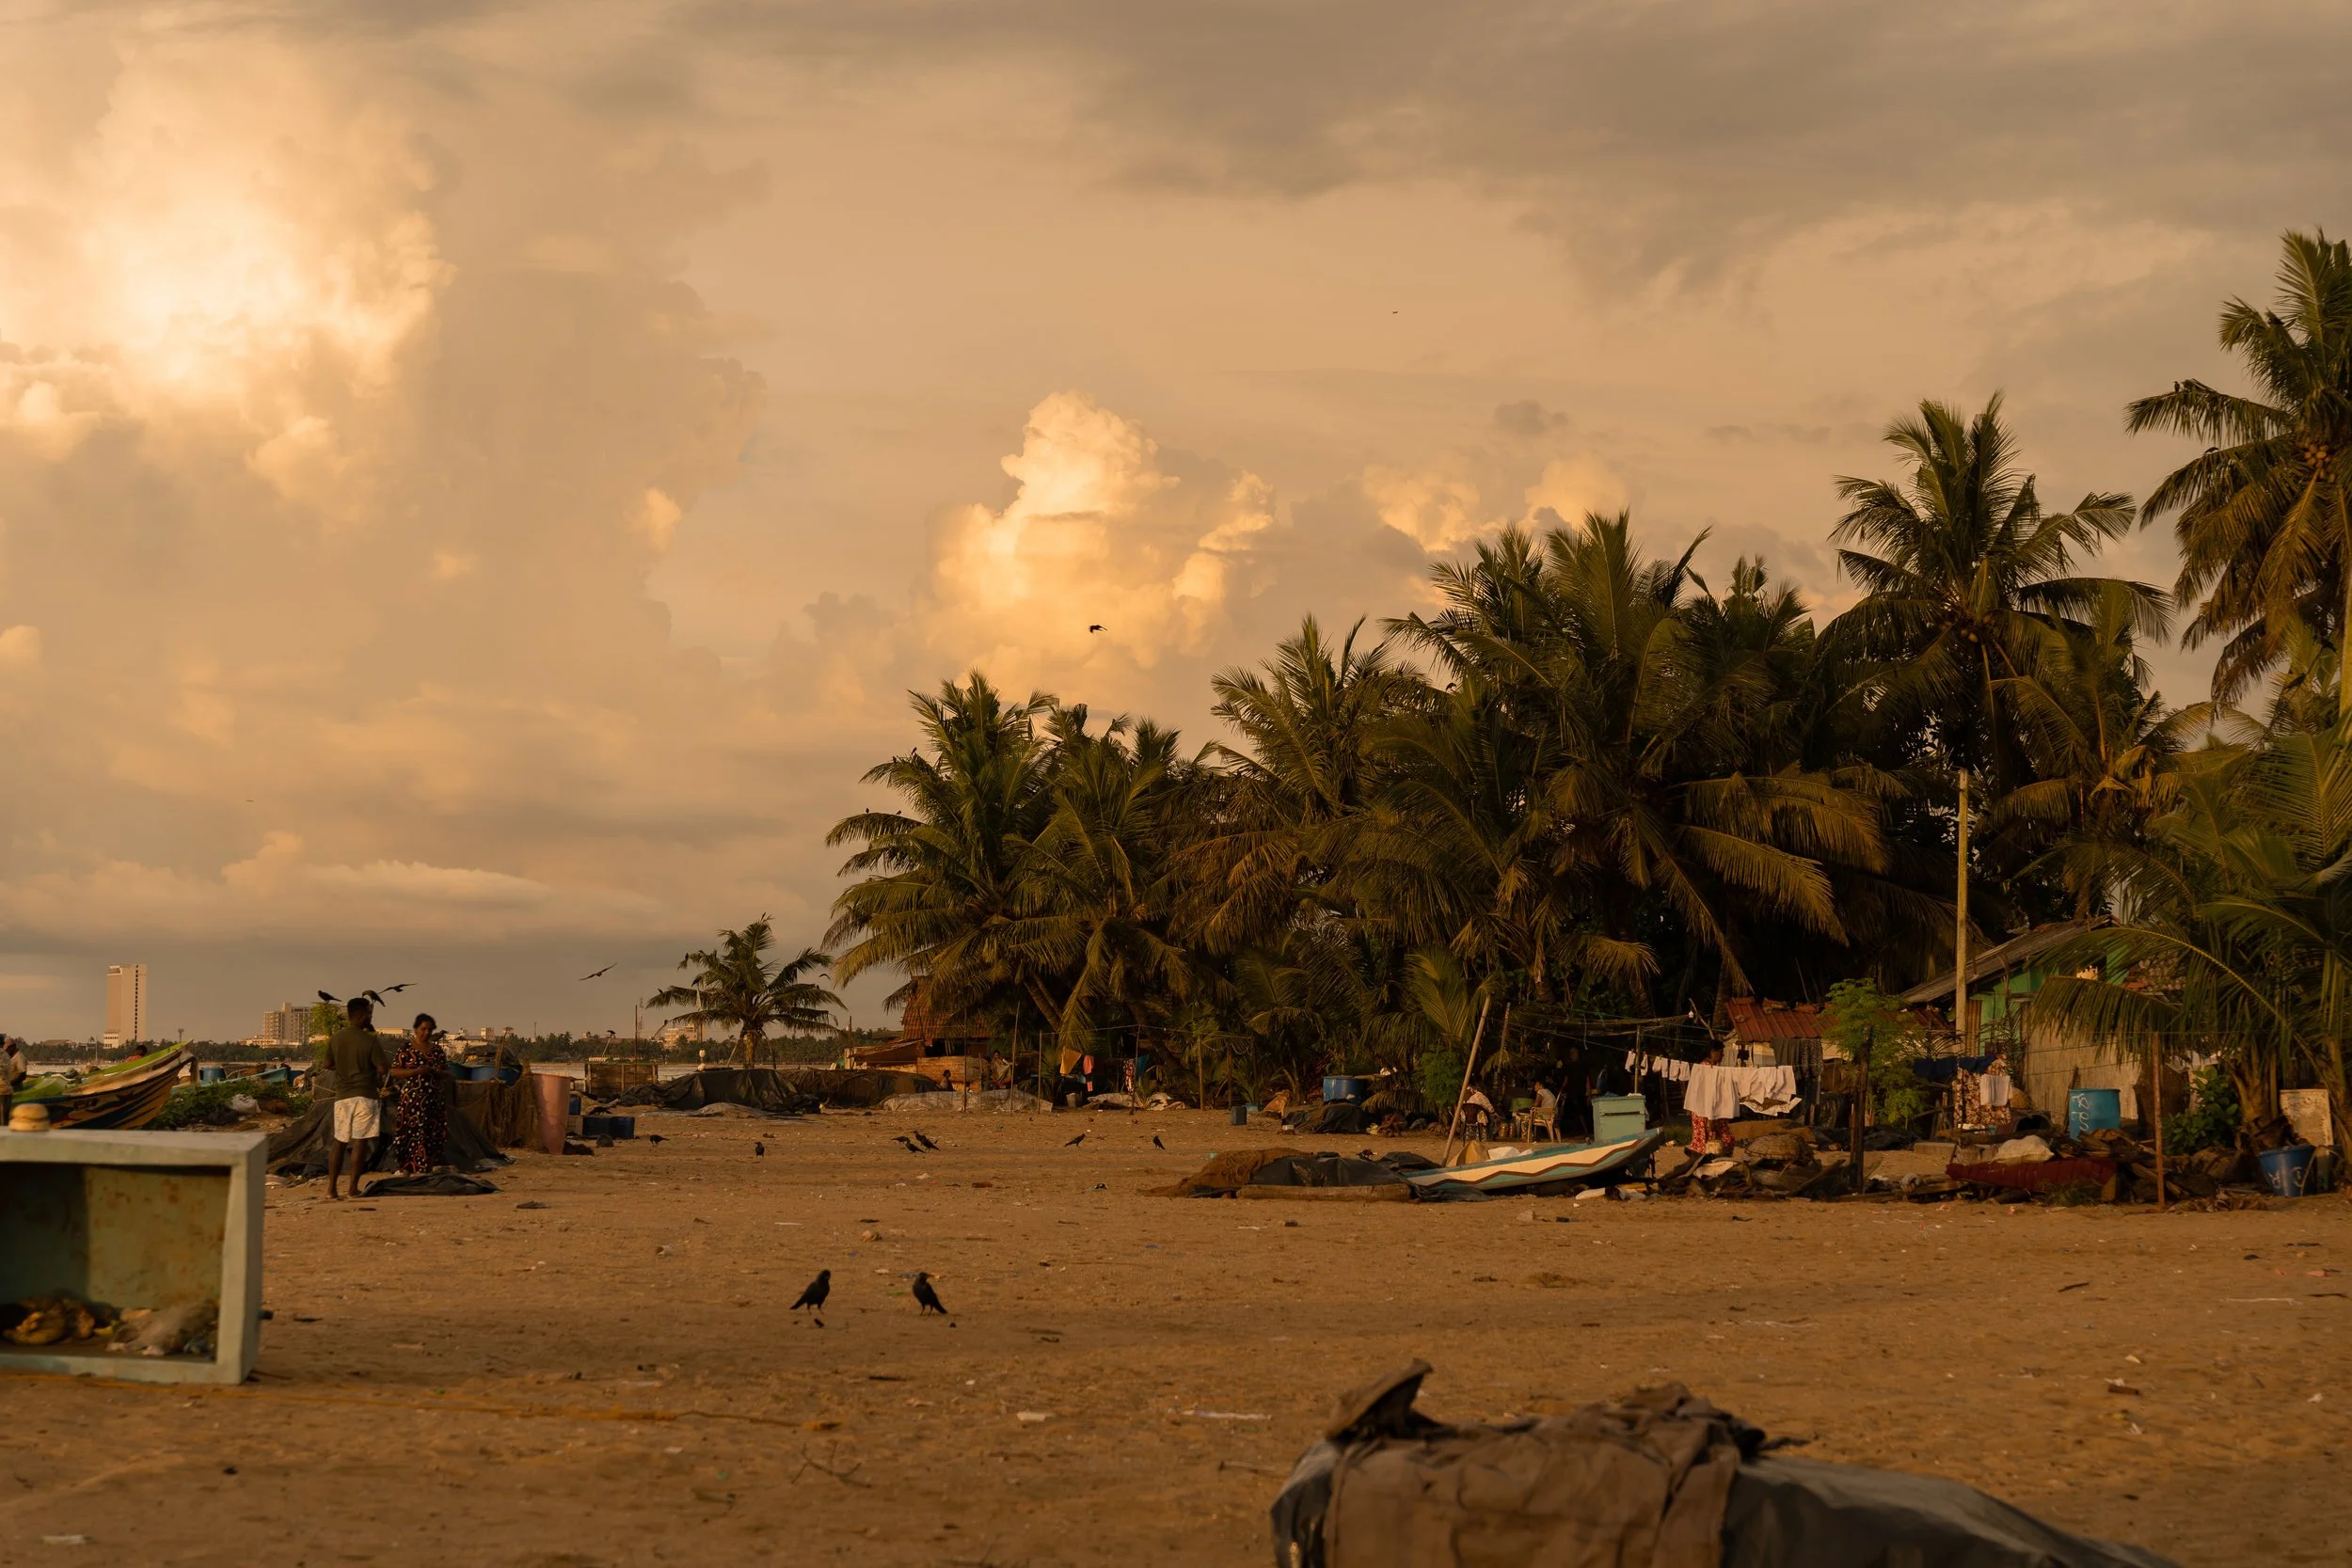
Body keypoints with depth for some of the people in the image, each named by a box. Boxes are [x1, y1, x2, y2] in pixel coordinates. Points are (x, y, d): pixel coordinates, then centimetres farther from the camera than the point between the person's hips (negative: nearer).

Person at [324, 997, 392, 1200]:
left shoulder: (335, 1039, 3)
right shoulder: (370, 1041, -12)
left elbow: (328, 1065, 11)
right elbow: (382, 1068, -12)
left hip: (342, 1095, 5)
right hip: (365, 1095, -5)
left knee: (339, 1141, 10)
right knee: (360, 1141, -1)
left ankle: (331, 1187, 5)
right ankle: (353, 1188, -1)